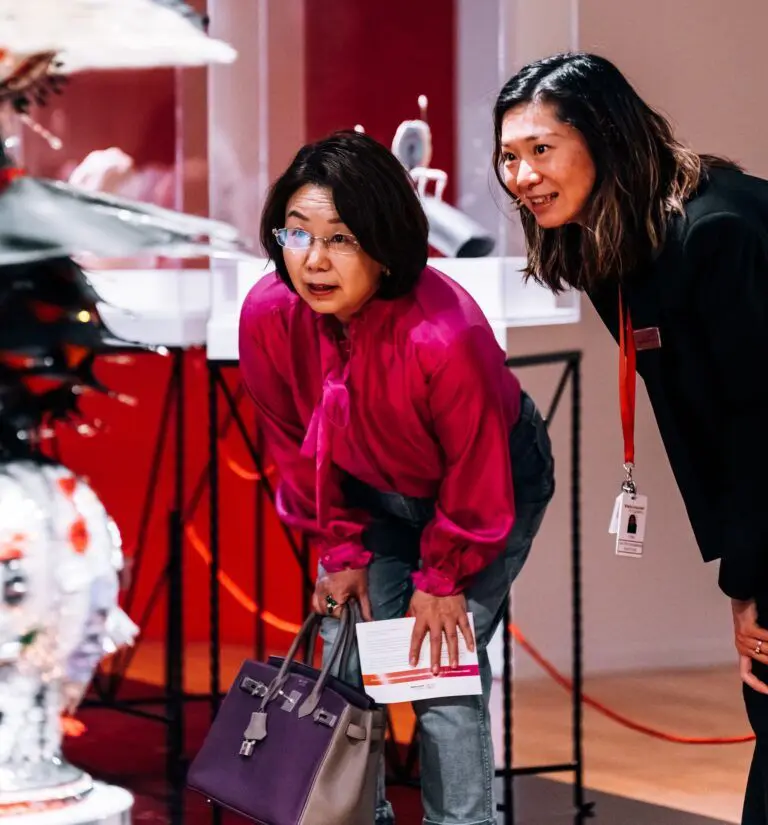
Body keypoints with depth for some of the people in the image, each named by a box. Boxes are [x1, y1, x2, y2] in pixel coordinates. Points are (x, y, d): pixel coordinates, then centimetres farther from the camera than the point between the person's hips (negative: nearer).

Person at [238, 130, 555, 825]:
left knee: (444, 669, -10)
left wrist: (441, 580, -12)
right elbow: (296, 447, -7)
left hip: (493, 483, -4)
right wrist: (343, 550, -3)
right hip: (371, 489, 5)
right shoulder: (268, 316, -27)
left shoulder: (446, 337, -41)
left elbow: (476, 478, -23)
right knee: (345, 658, 2)